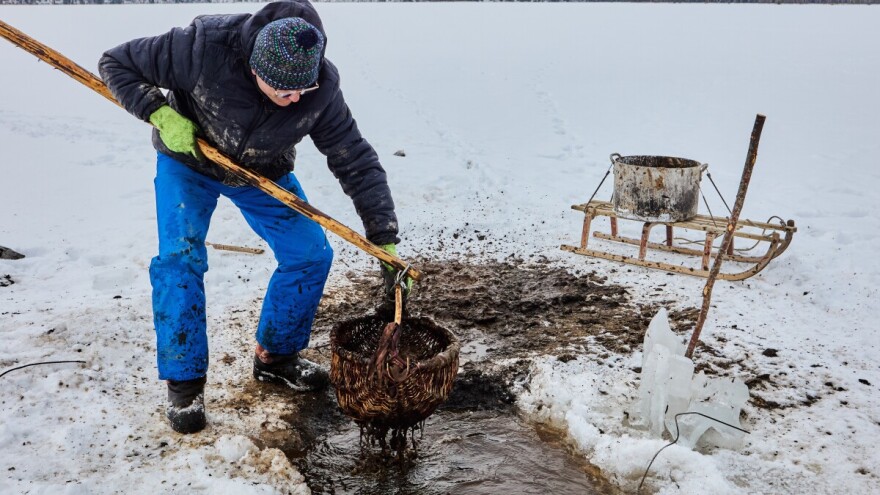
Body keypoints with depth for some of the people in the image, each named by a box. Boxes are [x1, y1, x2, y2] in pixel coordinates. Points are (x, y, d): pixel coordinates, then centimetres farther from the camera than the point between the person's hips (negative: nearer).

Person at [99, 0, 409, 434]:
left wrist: (385, 243, -24)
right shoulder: (204, 47, -35)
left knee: (312, 254, -5)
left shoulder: (320, 88, -29)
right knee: (180, 258, -18)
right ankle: (184, 382, 0)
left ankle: (276, 355, 16)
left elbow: (358, 163, -22)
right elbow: (115, 64, -21)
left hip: (264, 173, 3)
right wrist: (160, 113, -35)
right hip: (187, 160, -2)